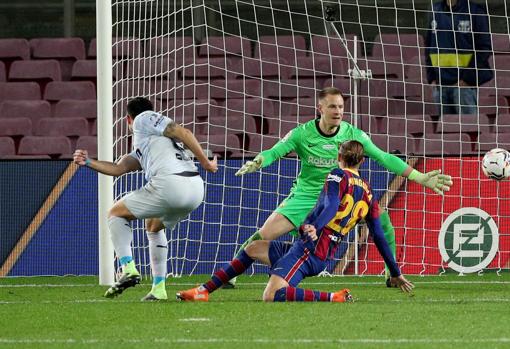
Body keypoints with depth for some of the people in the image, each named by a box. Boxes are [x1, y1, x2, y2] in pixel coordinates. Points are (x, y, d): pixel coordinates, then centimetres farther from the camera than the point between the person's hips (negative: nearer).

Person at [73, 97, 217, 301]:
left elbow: (183, 133, 2)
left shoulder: (144, 119, 12)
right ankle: (158, 289, 27)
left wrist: (206, 163, 0)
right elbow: (119, 168, 25)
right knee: (154, 226, 34)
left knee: (116, 214, 11)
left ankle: (128, 270, -6)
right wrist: (88, 162, 16)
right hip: (195, 188, 9)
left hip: (170, 183, -9)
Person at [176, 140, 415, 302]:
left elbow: (331, 207, -23)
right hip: (323, 257, 9)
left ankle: (334, 298, -23)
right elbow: (379, 237, 16)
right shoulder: (368, 195, 15)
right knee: (253, 248, 25)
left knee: (271, 296, -27)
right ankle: (204, 291, 23)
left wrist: (315, 229, -40)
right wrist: (395, 273, 22)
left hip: (307, 249, -9)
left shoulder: (338, 176, -4)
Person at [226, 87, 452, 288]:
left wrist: (421, 178, -9)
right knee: (265, 235, -18)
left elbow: (384, 158, -5)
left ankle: (392, 275, -5)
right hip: (306, 195, -1)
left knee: (381, 216, -20)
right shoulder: (302, 134, -12)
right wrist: (255, 163, -39)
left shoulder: (353, 135, -8)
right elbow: (273, 153, -14)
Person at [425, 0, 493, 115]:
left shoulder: (475, 11, -3)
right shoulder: (436, 11, 12)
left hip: (465, 84, -5)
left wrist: (467, 79, -12)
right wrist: (432, 78, 5)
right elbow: (429, 46, 16)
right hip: (439, 85, 5)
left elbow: (484, 49, -6)